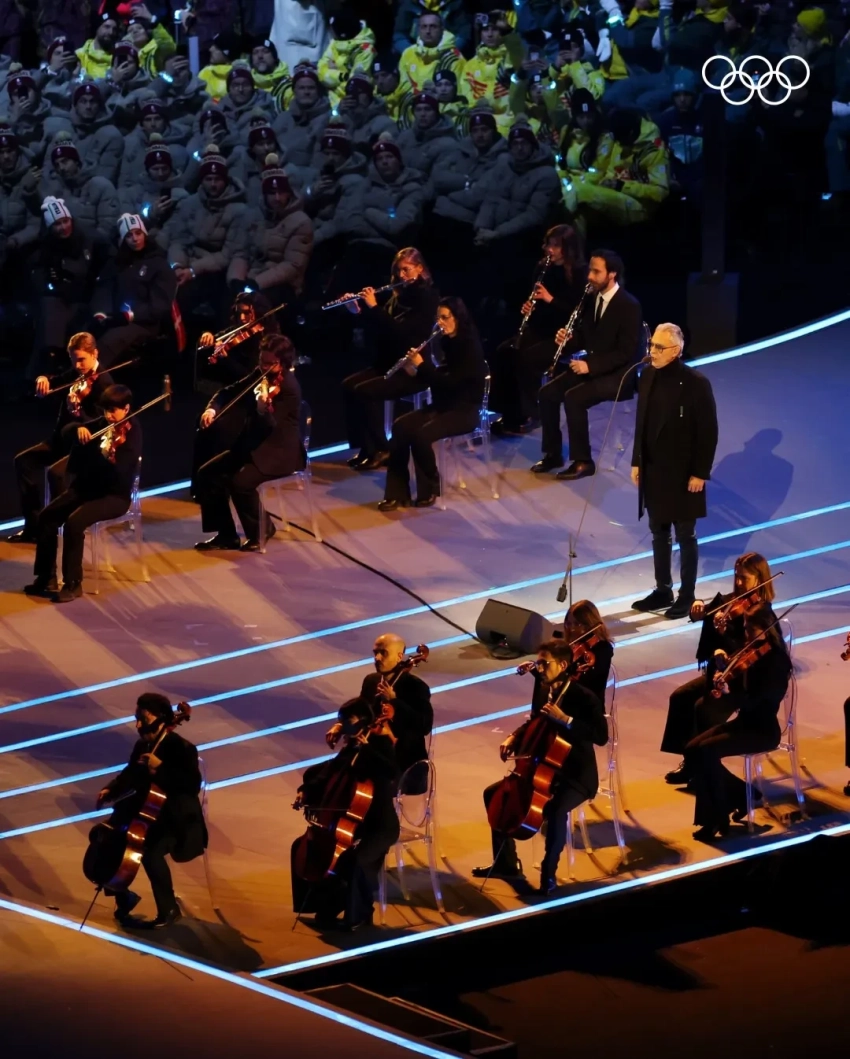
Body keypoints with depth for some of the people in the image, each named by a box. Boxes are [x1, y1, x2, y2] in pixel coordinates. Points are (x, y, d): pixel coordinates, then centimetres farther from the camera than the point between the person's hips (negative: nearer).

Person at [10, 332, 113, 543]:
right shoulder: (75, 374, 7)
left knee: (55, 472, -31)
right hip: (64, 439, 9)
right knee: (24, 460, 0)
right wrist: (43, 380, -5)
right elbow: (54, 382, 21)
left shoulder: (103, 382, -18)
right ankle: (34, 524, 3)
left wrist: (77, 410, -44)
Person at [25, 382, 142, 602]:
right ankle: (46, 577, -1)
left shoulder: (132, 432, -13)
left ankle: (73, 584, -19)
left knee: (74, 522, -30)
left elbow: (122, 469, -24)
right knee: (46, 517, -11)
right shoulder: (99, 425, 7)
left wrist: (109, 457, -42)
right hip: (86, 487, 7)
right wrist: (79, 429, -8)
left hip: (115, 495, -7)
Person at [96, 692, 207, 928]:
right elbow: (130, 776, 17)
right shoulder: (143, 746, 5)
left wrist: (161, 767, -33)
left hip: (176, 820, -8)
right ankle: (123, 897, 16)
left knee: (151, 853, -32)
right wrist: (111, 790, -4)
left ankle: (168, 909, -10)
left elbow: (193, 786, -26)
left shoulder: (182, 748, -16)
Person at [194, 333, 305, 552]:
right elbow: (230, 392, 13)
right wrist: (213, 408, -8)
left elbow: (270, 426, -27)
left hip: (279, 452, -9)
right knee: (207, 474, -3)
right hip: (252, 446, 9)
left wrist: (263, 404, -47)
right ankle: (226, 535, 5)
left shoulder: (289, 388, -19)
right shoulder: (259, 375, 3)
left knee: (240, 482, -30)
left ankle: (260, 531, -4)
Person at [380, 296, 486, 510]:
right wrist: (413, 367, -7)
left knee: (421, 434, -30)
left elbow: (449, 382, -23)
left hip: (464, 411, -8)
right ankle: (397, 493, -16)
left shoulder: (470, 347, -15)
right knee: (400, 426, -17)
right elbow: (433, 379, 11)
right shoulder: (444, 343, 8)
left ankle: (429, 490, -9)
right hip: (441, 406, 8)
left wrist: (422, 365, -21)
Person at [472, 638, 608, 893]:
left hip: (576, 775, -8)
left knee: (555, 810, -36)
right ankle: (506, 863, 14)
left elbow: (601, 736, -29)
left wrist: (565, 719, -35)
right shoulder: (543, 689, 3)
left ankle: (548, 872, -17)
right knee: (493, 794, 4)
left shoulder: (585, 698, -19)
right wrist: (514, 738, 2)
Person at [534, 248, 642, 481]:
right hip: (590, 366, 8)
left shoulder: (629, 306, -17)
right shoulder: (593, 298, 7)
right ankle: (552, 453, 1)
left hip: (618, 374, -8)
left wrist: (590, 365, -27)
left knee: (574, 397, -30)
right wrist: (567, 340, -8)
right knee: (547, 393, -11)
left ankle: (583, 461, -19)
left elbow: (626, 352, -20)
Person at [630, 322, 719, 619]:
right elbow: (641, 422, 10)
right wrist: (637, 462, 9)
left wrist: (701, 473, -14)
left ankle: (687, 597, 14)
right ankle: (662, 591, 27)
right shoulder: (648, 376, 1)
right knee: (659, 534, 15)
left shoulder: (695, 383, -17)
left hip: (683, 473, -6)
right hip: (653, 470, 6)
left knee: (685, 536, 5)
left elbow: (708, 431, -14)